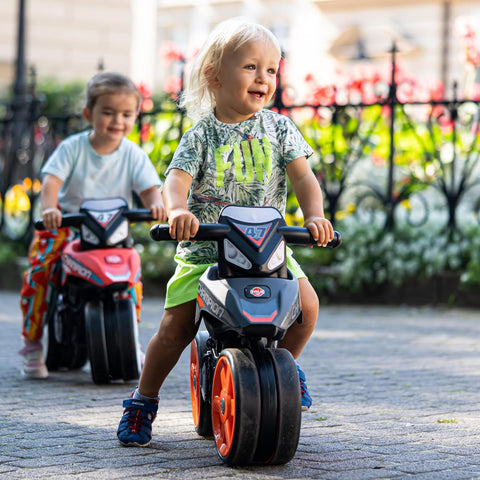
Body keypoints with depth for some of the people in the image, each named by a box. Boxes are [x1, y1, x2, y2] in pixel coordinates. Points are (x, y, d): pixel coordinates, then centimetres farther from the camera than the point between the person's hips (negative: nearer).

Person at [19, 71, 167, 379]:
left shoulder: (133, 155, -1)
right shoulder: (72, 148, -8)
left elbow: (149, 187, -7)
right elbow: (52, 179, -18)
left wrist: (156, 204, -31)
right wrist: (49, 208, -39)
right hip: (66, 224, -1)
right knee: (38, 272, -19)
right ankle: (33, 346, -5)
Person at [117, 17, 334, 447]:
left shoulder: (278, 129, 3)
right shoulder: (201, 135, -4)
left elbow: (303, 176, -5)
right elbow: (177, 178, -18)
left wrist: (315, 216, -25)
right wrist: (179, 210, -41)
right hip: (204, 250, -2)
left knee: (306, 303, -19)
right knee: (175, 327, -11)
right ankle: (143, 401, 12)